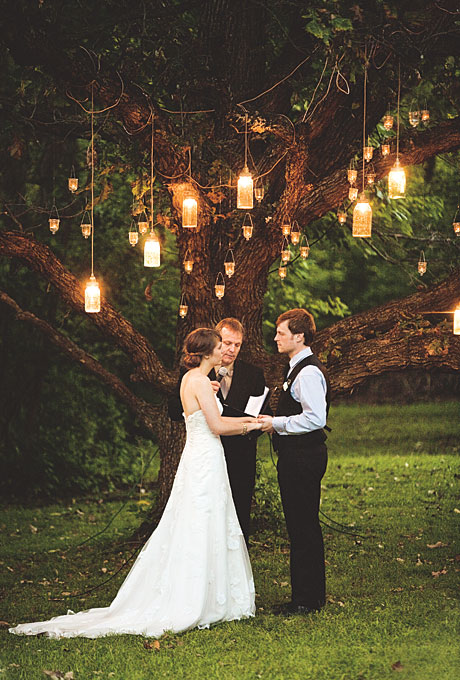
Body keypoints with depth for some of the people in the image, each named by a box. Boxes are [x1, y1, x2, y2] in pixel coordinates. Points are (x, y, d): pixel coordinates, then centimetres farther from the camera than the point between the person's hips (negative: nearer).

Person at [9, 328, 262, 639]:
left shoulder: (191, 378, 14)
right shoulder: (200, 381, -16)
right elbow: (217, 426, -17)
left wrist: (246, 419, 21)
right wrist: (248, 427, -2)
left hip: (197, 459, 10)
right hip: (206, 462, -10)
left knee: (190, 533, 11)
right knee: (202, 533, -5)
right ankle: (194, 604, -1)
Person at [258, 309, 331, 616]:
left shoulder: (309, 372, -17)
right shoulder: (299, 368, 17)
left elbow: (316, 418, -26)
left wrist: (277, 423, -18)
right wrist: (275, 423, 12)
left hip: (302, 460, -11)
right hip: (297, 457, 11)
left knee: (303, 527, -6)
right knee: (302, 526, 14)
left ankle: (307, 598, -1)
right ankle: (311, 594, 21)